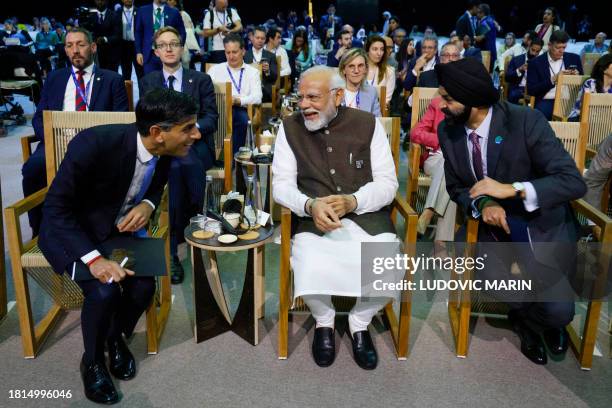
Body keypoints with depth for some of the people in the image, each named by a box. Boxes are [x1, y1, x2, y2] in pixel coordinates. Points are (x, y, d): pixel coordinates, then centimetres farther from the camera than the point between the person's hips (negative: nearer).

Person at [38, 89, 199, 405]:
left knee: (144, 285, -16)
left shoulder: (165, 150, -15)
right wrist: (94, 258, -36)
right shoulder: (94, 144, -33)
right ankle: (92, 361, 5)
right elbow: (56, 209, -25)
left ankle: (117, 339, 18)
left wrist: (147, 205, -16)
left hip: (120, 227, 5)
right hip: (71, 230, -5)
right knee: (104, 291, -26)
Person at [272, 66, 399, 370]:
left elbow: (387, 183, 0)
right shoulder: (290, 128, 3)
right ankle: (324, 321, 8)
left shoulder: (368, 124, 2)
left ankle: (360, 322, 11)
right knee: (311, 271, -30)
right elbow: (282, 184, 1)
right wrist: (310, 205, -20)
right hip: (314, 220, 0)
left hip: (367, 217, 1)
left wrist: (352, 201, -20)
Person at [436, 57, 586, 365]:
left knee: (558, 311, -17)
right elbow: (456, 186, 3)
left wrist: (511, 189, -33)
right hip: (491, 223, 3)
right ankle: (529, 317, 12)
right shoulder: (448, 130, -7)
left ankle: (545, 319, 26)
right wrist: (482, 204, -19)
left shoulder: (526, 121, -21)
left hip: (541, 225, -3)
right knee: (489, 275, -27)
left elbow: (573, 182, -22)